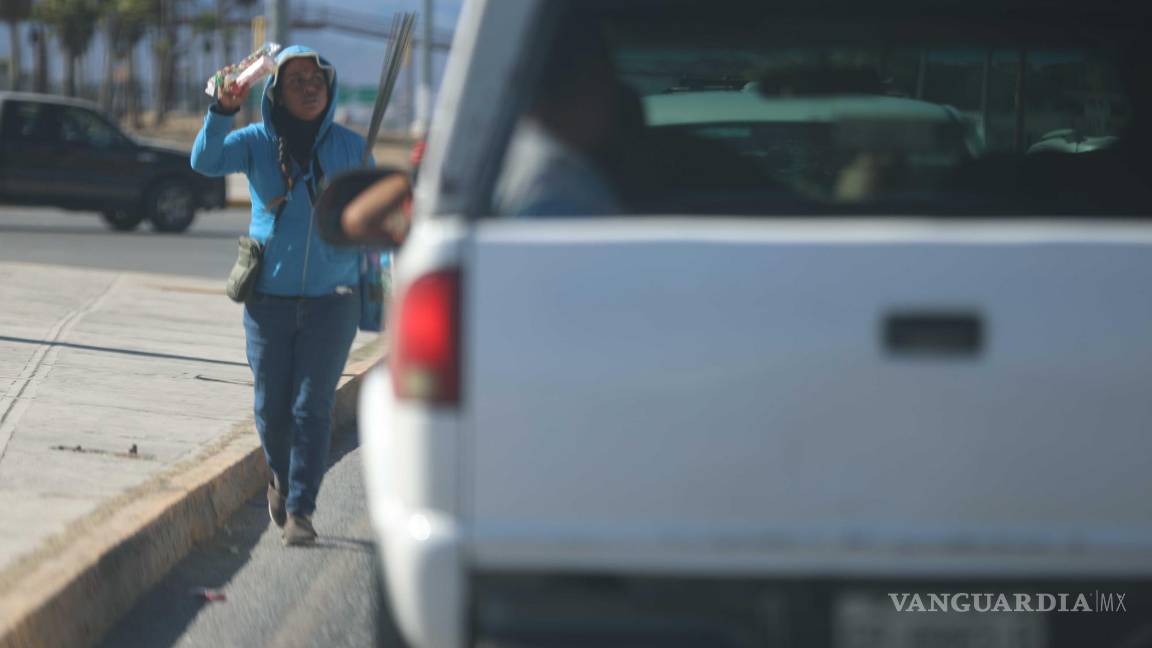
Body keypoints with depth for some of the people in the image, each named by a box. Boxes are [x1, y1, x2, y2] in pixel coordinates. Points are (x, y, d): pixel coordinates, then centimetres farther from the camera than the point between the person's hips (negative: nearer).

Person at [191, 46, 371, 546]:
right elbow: (205, 161, -16)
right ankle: (281, 477, 36)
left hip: (331, 299, -1)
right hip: (269, 298, 1)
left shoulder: (350, 148, 4)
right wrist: (222, 112, -30)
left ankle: (300, 511, -5)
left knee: (312, 406, -8)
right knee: (272, 406, 6)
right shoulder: (257, 142, 2)